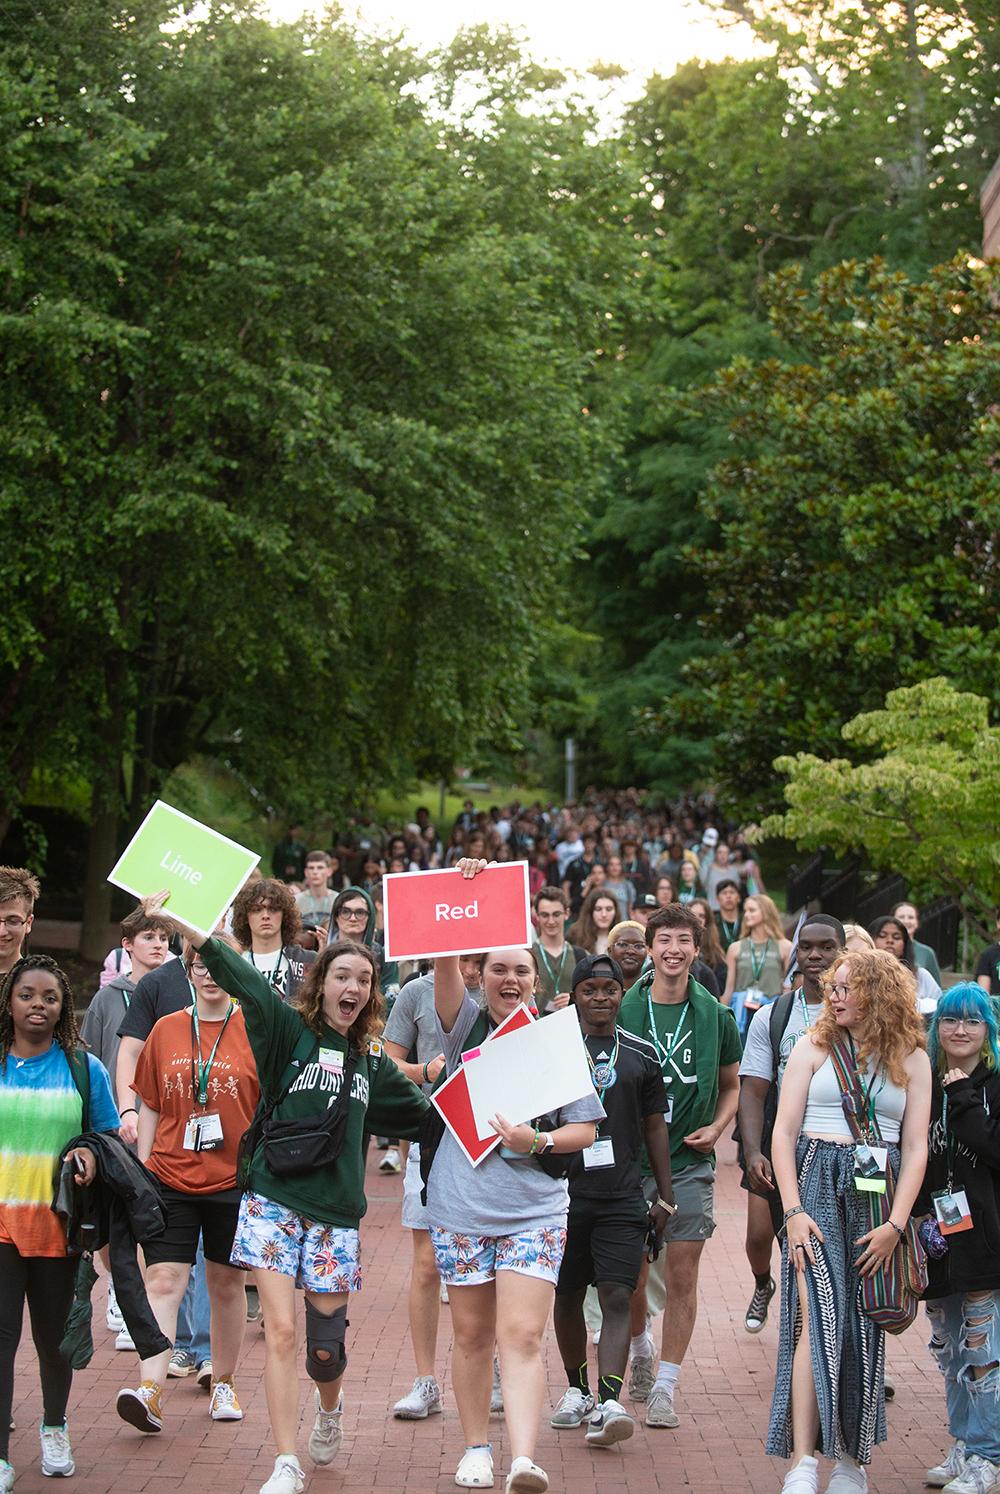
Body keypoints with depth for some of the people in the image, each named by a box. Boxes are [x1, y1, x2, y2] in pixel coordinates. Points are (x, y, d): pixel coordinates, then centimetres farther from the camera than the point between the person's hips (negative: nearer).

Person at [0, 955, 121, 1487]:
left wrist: (91, 1154, -10)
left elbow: (109, 1134, 11)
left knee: (53, 1335, 11)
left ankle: (54, 1427, 37)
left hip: (56, 1221, 1)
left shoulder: (83, 1068, 2)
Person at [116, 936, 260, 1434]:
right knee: (163, 1281, -9)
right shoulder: (166, 1030, 6)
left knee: (226, 1283, 11)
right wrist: (141, 1168, 6)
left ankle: (223, 1384, 25)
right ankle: (150, 1391, -15)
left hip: (233, 1181, -1)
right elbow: (150, 1106, 11)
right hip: (170, 1179, 1)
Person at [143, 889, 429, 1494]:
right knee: (281, 1331, -10)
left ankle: (330, 1411, 39)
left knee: (326, 1342, 5)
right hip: (276, 1200, -3)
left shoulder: (372, 1061, 11)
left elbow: (419, 1112, 26)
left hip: (336, 1211, 3)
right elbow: (246, 982, -18)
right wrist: (187, 927, -31)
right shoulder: (290, 1031, -2)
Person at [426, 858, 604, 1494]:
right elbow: (445, 960, -12)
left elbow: (585, 1130, 5)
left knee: (522, 1337, -10)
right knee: (473, 1334, 10)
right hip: (461, 1206, 1)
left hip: (534, 1210, -1)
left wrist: (536, 1141, -13)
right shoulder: (468, 1026, 4)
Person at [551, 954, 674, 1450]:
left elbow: (655, 1126, 14)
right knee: (567, 1297, 11)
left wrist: (665, 1195, 11)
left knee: (617, 1297, -12)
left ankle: (609, 1404, -19)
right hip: (563, 1192, 0)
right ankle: (577, 1390, 30)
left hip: (622, 1197, 0)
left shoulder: (642, 1055, 9)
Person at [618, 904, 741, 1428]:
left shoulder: (715, 1015, 2)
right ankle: (640, 1351, 38)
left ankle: (664, 1387, 6)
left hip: (689, 1161, 0)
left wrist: (717, 1127, -2)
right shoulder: (624, 1010, -2)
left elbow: (732, 1085, 15)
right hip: (630, 1158, 0)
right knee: (630, 1272, 9)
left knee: (682, 1276, -3)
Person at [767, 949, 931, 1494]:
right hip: (817, 1185, -1)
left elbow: (915, 1148, 4)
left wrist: (895, 1225, -6)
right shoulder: (815, 1047, 5)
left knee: (864, 1329, 3)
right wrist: (793, 1210, -8)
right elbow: (783, 1132, 2)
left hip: (879, 1194, 2)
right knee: (818, 1320, -13)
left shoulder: (912, 1059, 7)